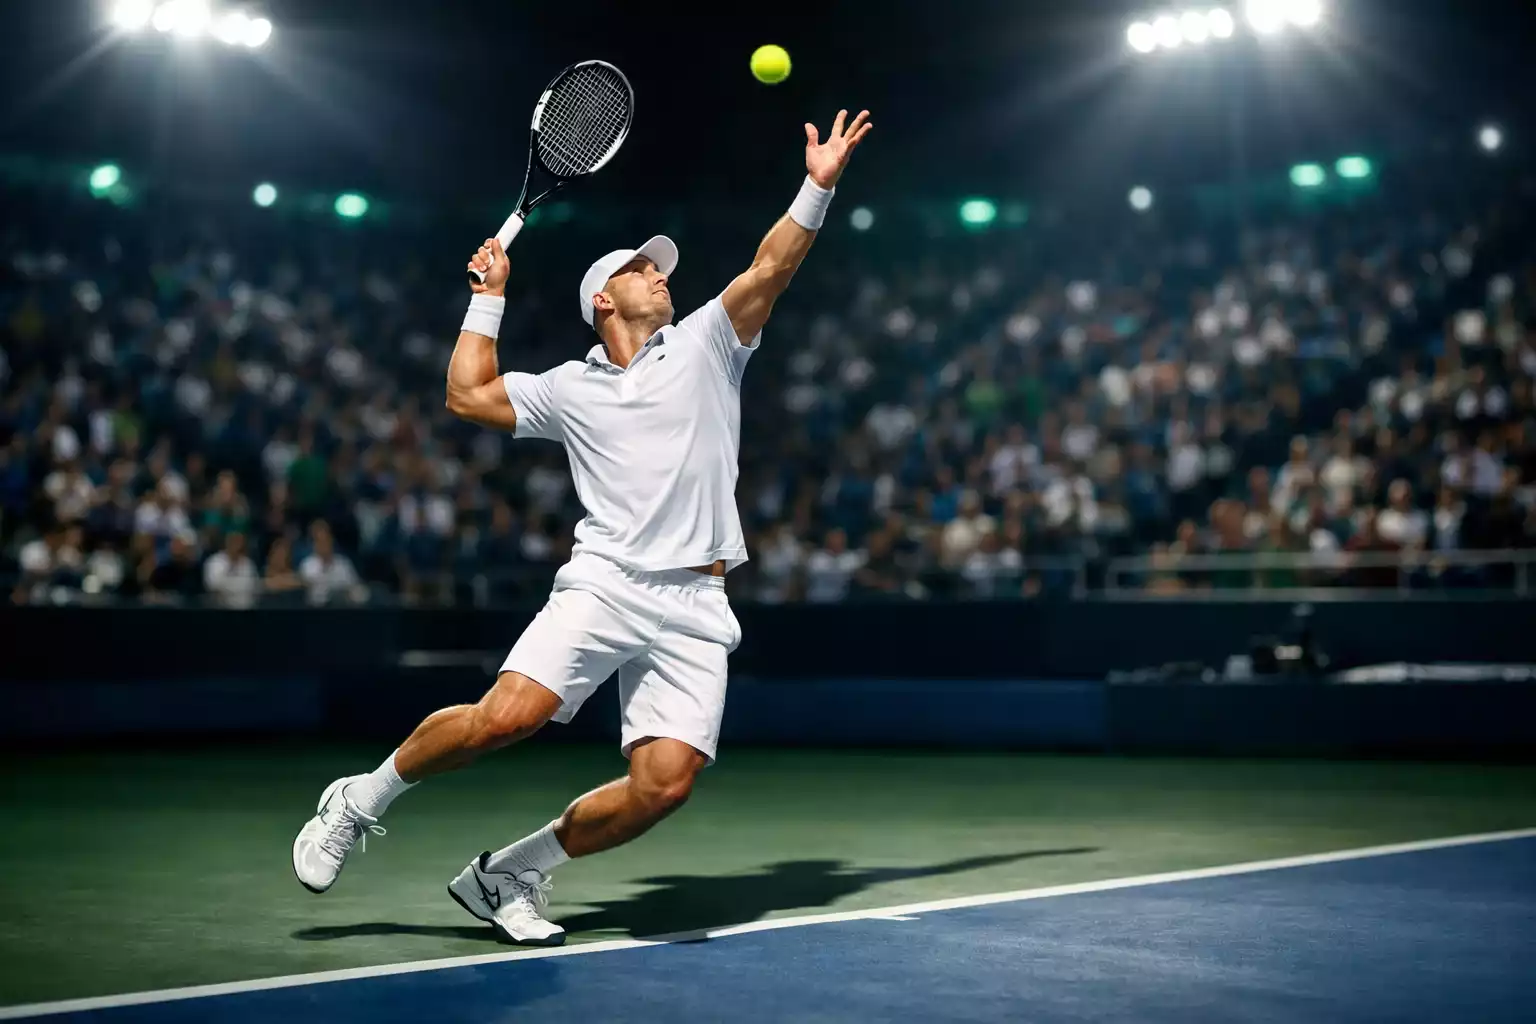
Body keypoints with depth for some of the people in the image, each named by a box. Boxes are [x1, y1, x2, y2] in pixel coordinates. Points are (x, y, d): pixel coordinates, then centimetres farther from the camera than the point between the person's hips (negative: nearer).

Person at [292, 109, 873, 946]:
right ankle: (362, 800, 3)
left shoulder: (703, 345, 16)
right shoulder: (570, 387, 18)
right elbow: (469, 394, 20)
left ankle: (512, 874, 6)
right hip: (603, 584, -1)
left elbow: (768, 270, 4)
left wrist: (816, 188, -7)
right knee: (506, 715, -22)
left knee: (665, 782, -14)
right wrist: (488, 295, 22)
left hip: (695, 609, 1)